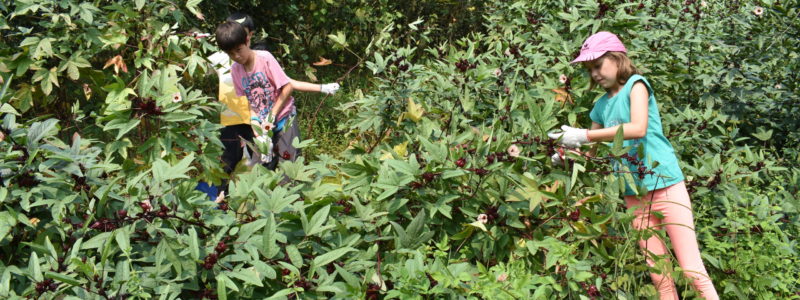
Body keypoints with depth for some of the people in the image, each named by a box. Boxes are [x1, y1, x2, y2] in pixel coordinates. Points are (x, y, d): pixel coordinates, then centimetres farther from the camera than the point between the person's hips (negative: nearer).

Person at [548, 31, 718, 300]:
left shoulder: (635, 84, -4)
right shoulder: (601, 105, 13)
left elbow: (638, 128, -22)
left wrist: (583, 135, -21)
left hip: (665, 185, -6)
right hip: (634, 195, 6)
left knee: (693, 271, -6)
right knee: (660, 277, 7)